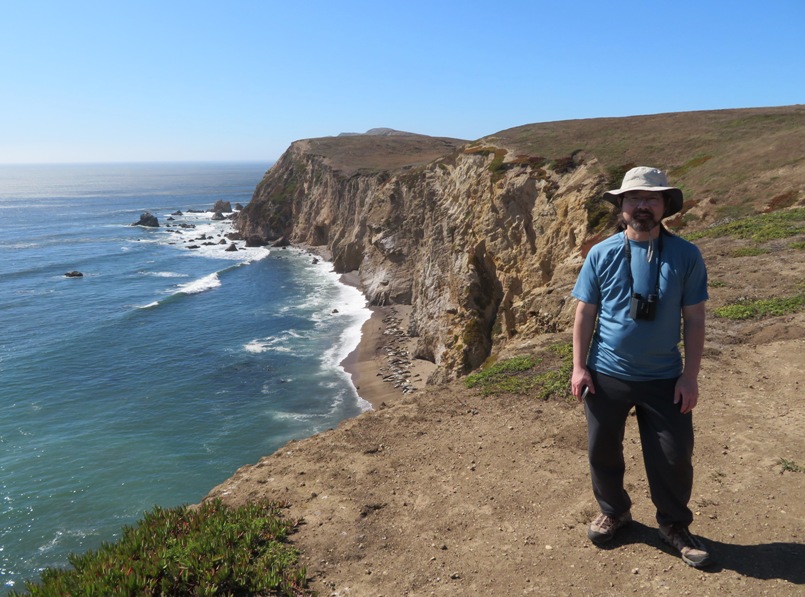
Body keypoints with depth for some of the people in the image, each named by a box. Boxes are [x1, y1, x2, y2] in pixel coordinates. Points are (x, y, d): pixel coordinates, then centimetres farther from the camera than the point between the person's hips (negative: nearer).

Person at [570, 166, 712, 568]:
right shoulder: (601, 254, -5)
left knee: (674, 456, 8)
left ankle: (674, 524, 33)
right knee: (602, 451, 13)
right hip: (606, 375, 1)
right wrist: (579, 367, -6)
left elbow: (694, 319, -3)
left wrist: (690, 376, -5)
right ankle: (613, 512, 39)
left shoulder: (685, 256, -6)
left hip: (664, 378, 0)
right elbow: (585, 313, -2)